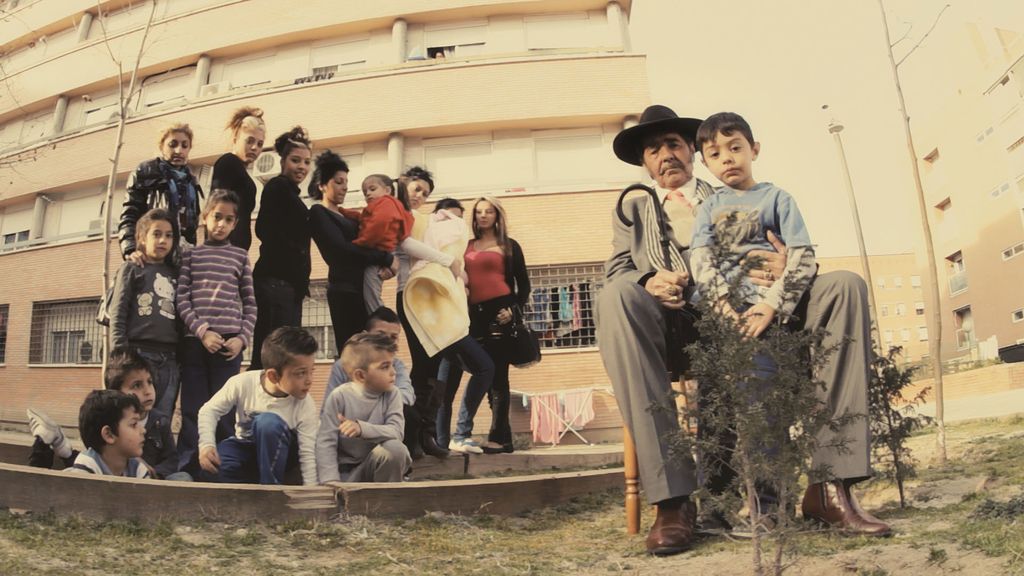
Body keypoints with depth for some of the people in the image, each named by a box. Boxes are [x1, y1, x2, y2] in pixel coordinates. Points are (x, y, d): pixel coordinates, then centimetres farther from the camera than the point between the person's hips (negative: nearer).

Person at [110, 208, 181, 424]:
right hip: (139, 354, -4)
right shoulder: (131, 268, 8)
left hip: (169, 358, 4)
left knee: (162, 420, 2)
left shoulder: (174, 274, 19)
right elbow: (117, 315, 0)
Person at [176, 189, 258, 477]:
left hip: (229, 343, 0)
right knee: (192, 410, 2)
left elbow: (250, 304, 9)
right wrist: (202, 331, -11)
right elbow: (181, 298, 2)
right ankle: (187, 469, 9)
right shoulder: (191, 254, 11)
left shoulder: (240, 256, 12)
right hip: (194, 342, 0)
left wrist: (242, 338, -4)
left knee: (225, 411, 2)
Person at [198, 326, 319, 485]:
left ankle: (271, 486, -21)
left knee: (268, 422, -35)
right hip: (245, 447, 1)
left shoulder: (305, 405, -26)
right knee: (212, 465, -31)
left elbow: (308, 453, -23)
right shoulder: (243, 383, -24)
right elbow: (209, 410, -11)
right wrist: (206, 445, -27)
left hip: (278, 453, -1)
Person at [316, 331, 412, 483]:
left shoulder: (392, 395, -6)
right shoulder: (339, 397, -13)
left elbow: (396, 432, -19)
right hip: (344, 471, -2)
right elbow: (326, 442, -14)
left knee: (395, 448, -28)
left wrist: (362, 428, -34)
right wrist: (331, 481, -24)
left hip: (376, 465, 3)